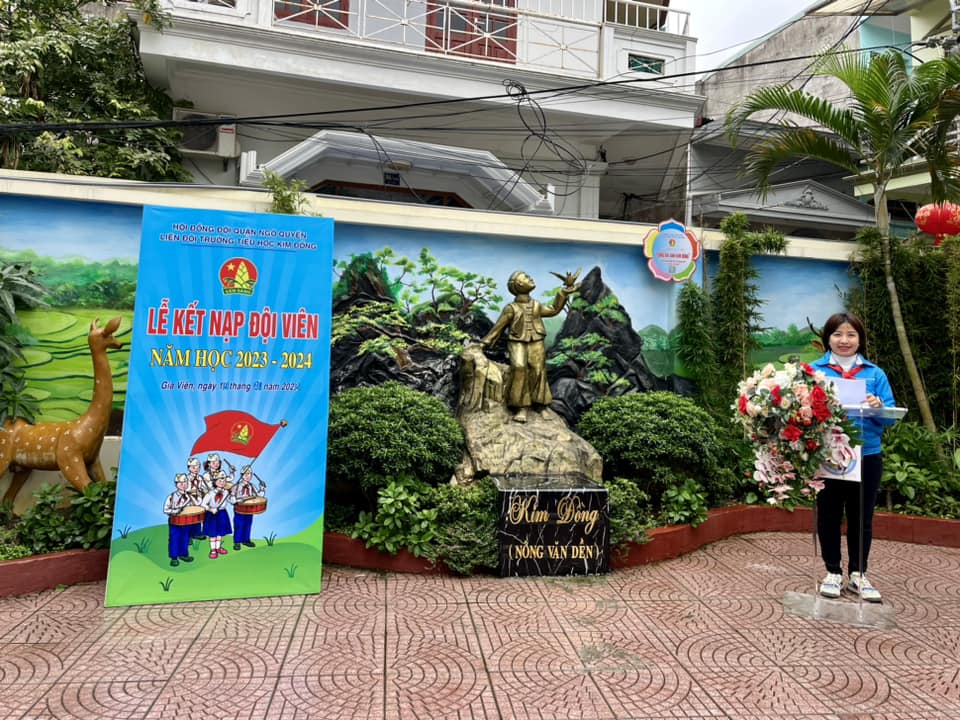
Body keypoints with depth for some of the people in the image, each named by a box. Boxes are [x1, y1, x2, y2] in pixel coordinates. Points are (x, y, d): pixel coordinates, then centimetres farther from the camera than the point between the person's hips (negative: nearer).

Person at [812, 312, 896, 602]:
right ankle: (833, 572, 23)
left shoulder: (875, 374, 5)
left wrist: (878, 406, -18)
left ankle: (858, 574, 25)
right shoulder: (814, 370, 0)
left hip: (867, 455, 2)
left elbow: (890, 416, 2)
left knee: (861, 517, 11)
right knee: (829, 516, 9)